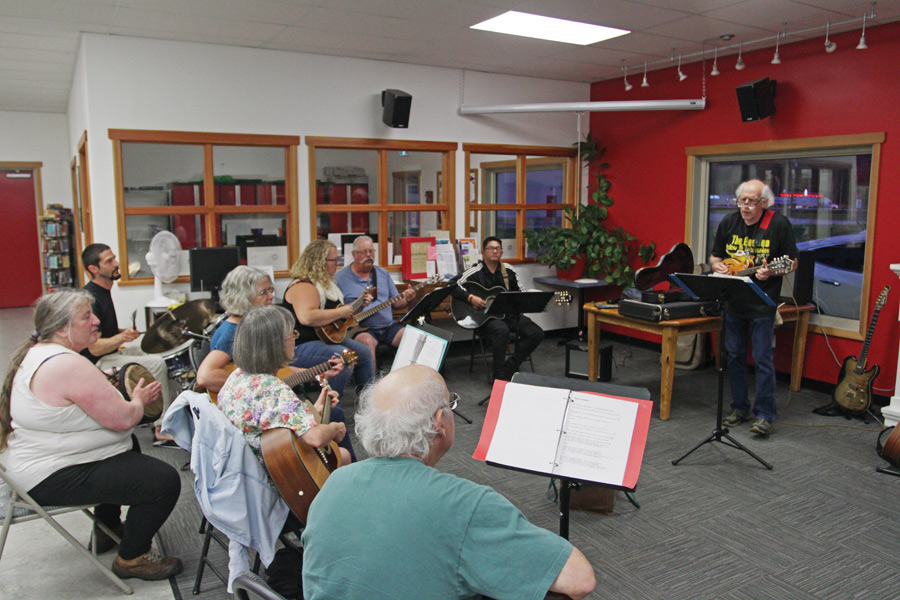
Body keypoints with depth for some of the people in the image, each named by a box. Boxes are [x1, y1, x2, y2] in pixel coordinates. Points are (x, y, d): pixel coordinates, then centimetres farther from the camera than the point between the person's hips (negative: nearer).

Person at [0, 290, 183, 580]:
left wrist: (130, 398, 7)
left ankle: (108, 529, 42)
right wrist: (138, 400, -4)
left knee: (129, 444, 34)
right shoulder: (68, 365, -27)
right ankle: (131, 558, 4)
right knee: (164, 480, -18)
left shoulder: (36, 354, 7)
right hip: (54, 478, -12)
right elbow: (123, 418, -25)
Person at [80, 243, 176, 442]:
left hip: (113, 353, 10)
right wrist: (121, 338, -38)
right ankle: (162, 428, -19)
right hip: (97, 364, -10)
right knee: (157, 364, -24)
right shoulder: (90, 298, -20)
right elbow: (95, 348, -24)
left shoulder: (103, 291, 11)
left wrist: (125, 332, 8)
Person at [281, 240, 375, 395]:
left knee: (364, 352, 6)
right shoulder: (303, 287, -19)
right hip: (299, 347, -11)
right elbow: (306, 317, -37)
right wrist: (340, 313, -27)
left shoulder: (326, 283, 15)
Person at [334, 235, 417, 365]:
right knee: (367, 342, -37)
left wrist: (406, 299, -5)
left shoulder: (383, 273, 18)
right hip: (362, 329, -4)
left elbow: (396, 302, 19)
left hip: (389, 326, 5)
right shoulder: (340, 277, 2)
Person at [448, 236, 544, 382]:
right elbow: (452, 285, -13)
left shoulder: (508, 271, 10)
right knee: (502, 329, -39)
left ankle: (509, 367, -1)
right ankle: (499, 375, -23)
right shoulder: (475, 272, -4)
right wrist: (470, 298, -23)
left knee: (537, 334, -12)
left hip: (508, 313, 6)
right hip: (484, 316, -6)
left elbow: (519, 293, 18)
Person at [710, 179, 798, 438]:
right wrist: (718, 266, -7)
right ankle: (740, 408, 23)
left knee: (763, 358, -4)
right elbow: (714, 256, 15)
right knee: (733, 356, 10)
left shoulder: (779, 224, -6)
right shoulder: (728, 223, 6)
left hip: (763, 303, -5)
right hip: (733, 300, 5)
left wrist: (771, 272, -20)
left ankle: (765, 414, 6)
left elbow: (792, 261, -1)